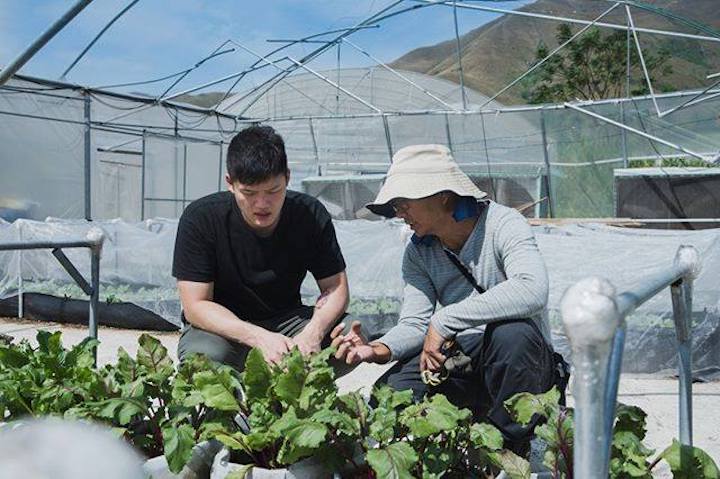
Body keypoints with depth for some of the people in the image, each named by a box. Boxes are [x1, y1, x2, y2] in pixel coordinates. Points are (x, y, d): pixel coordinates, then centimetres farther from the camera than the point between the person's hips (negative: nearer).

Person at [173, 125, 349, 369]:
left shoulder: (310, 215, -11)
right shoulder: (200, 219, -19)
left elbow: (335, 287, -7)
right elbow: (195, 305, -20)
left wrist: (313, 332, -30)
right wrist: (259, 338, -35)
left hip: (285, 320, 3)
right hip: (222, 327, -2)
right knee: (202, 357, -37)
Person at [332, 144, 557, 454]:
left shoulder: (502, 225, -16)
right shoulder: (418, 251, 3)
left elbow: (532, 291, -35)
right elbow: (415, 323, -2)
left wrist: (445, 320, -35)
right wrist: (381, 349, -25)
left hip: (519, 360, -4)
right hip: (460, 358, 4)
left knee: (510, 333, -38)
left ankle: (512, 448, -14)